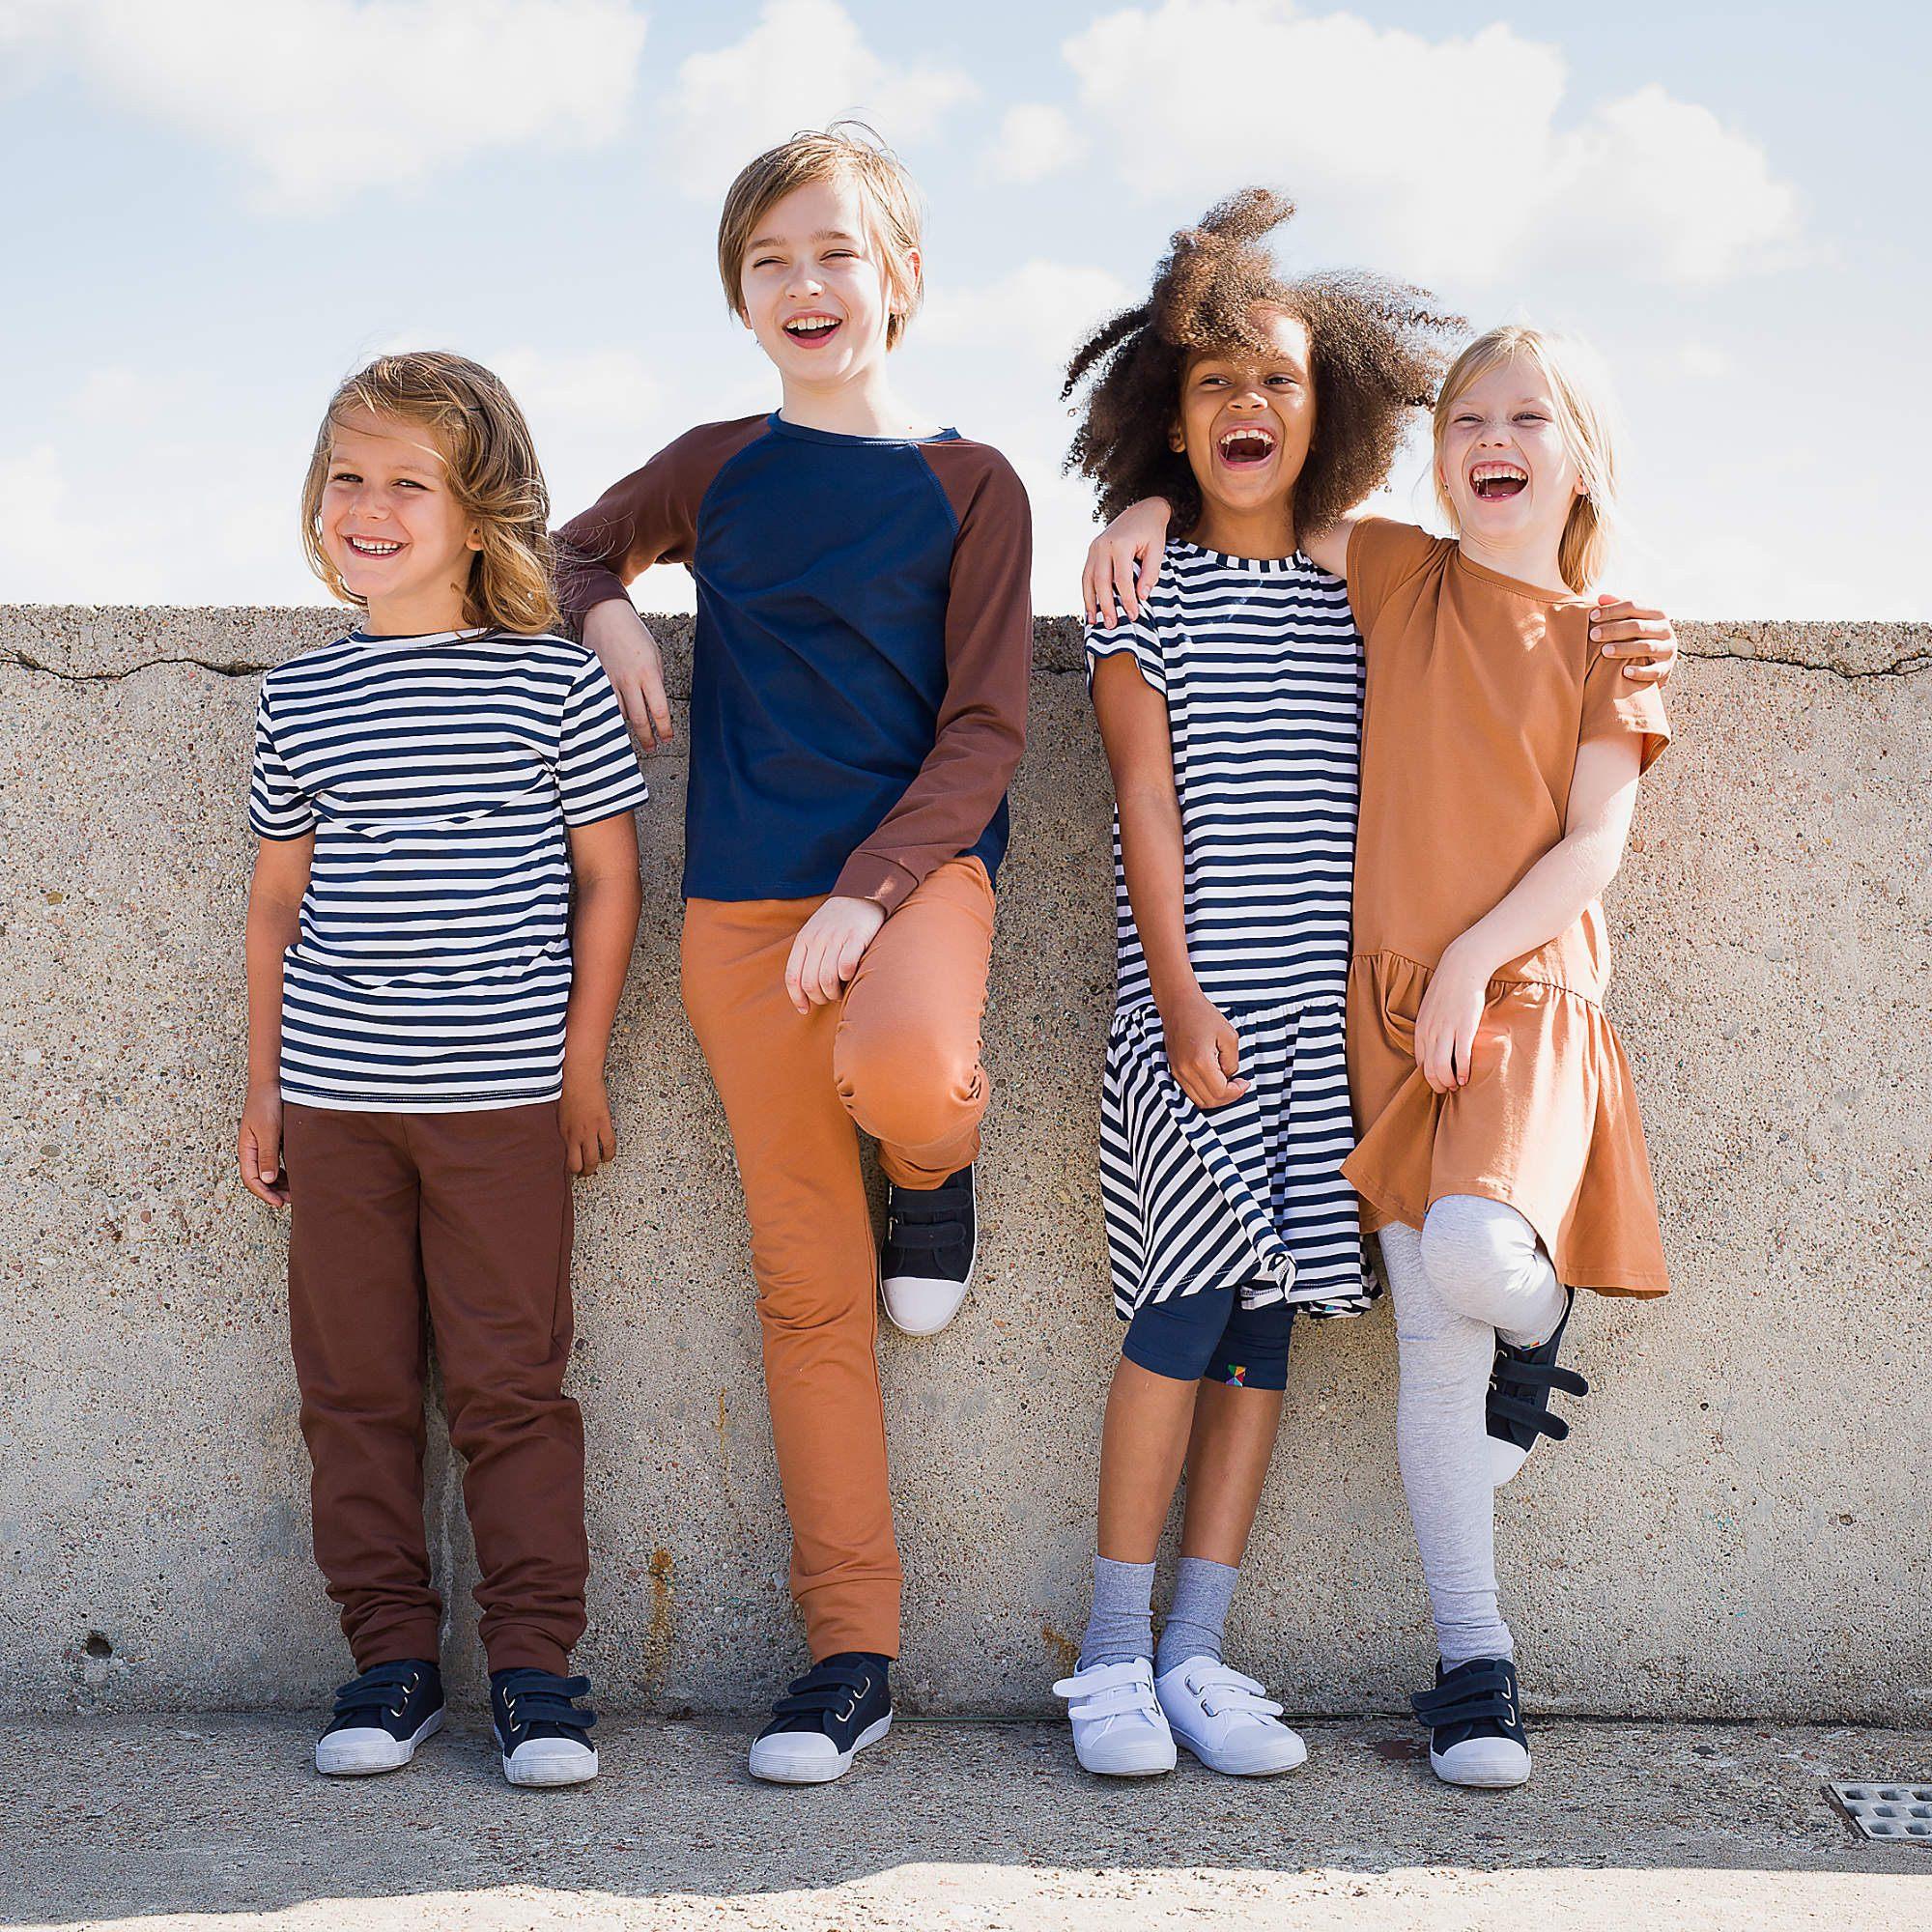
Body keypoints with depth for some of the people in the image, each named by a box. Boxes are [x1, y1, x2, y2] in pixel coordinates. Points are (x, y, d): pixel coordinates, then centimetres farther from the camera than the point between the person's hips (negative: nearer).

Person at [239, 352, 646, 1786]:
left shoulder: (555, 682, -2)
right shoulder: (301, 700, 6)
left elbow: (607, 878, 2)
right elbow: (279, 897, 13)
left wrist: (583, 1062, 1)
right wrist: (264, 1083, 11)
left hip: (502, 1095, -3)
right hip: (334, 1096, 3)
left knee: (512, 1382, 1)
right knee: (353, 1383, 7)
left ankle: (536, 1667, 12)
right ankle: (392, 1659, 19)